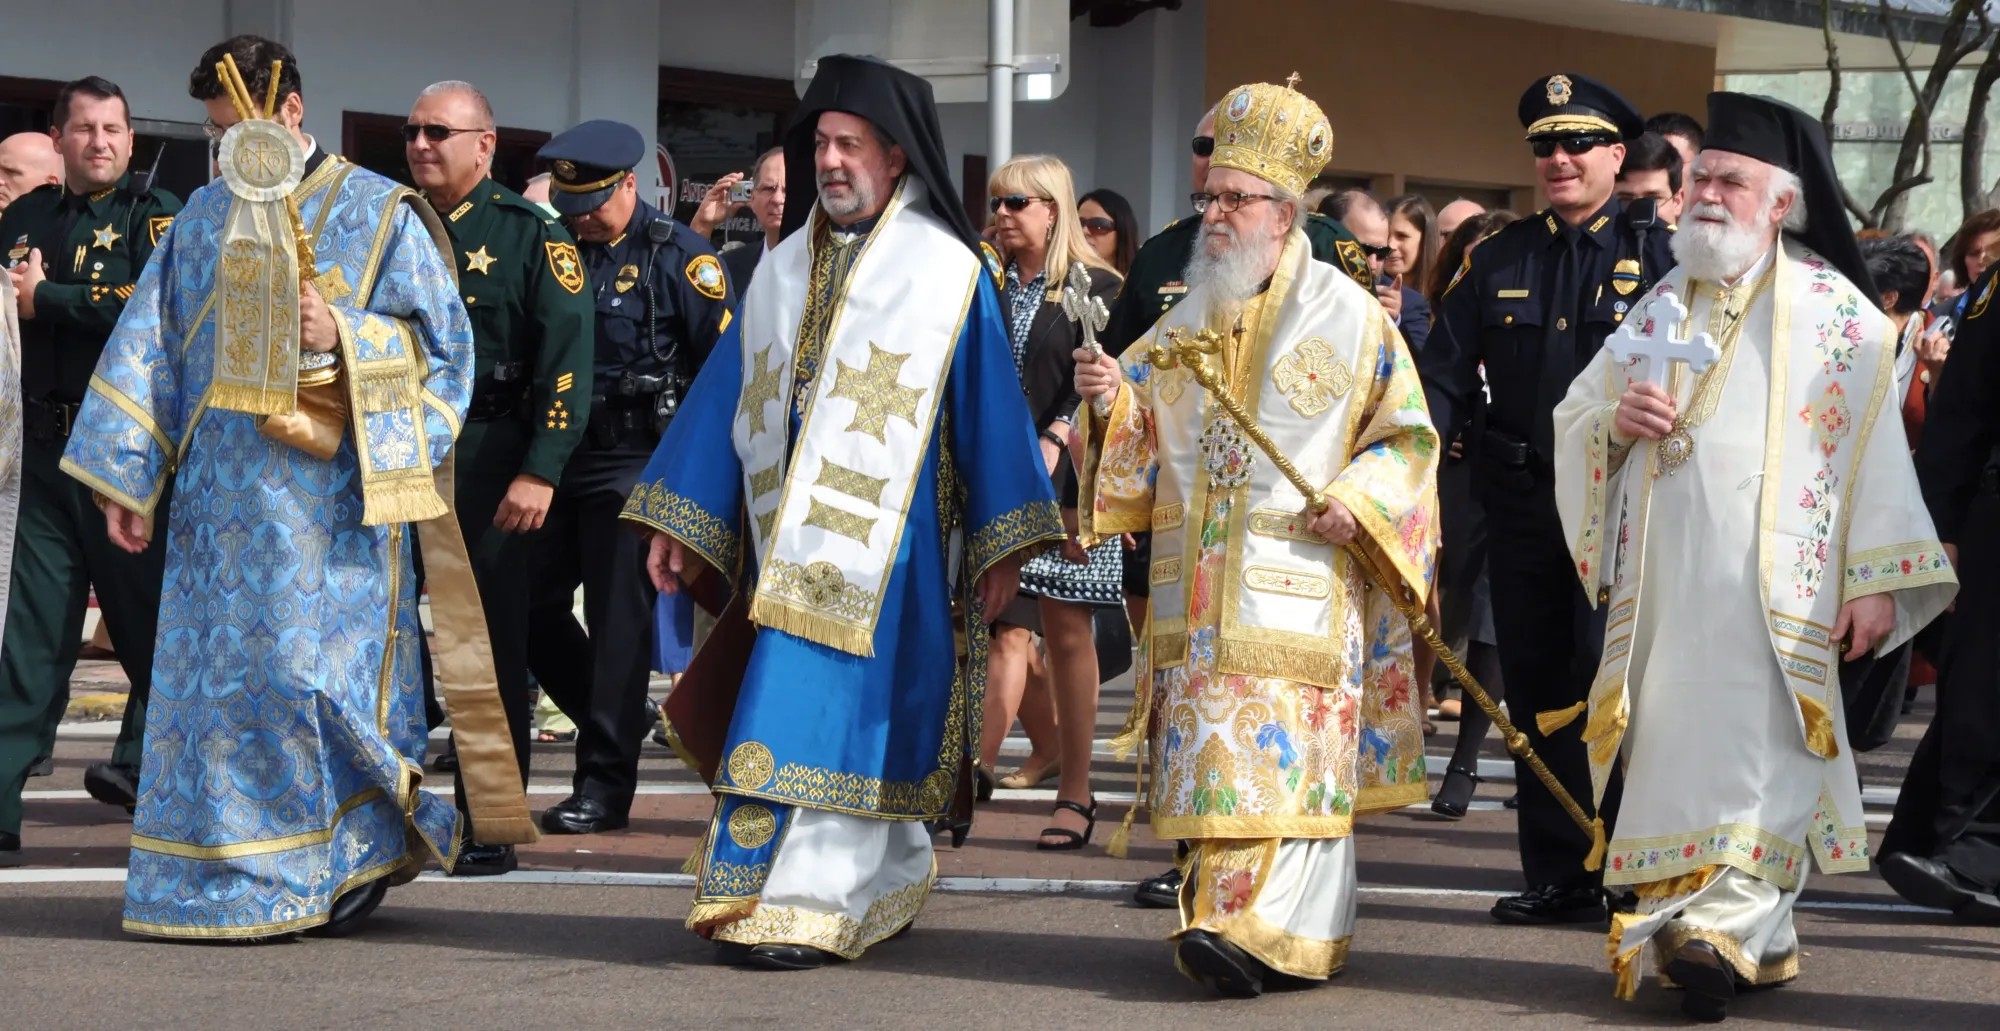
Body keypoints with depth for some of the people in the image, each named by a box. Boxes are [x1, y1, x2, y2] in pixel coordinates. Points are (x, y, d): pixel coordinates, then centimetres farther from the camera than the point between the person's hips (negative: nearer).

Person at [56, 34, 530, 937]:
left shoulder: (377, 215, 1)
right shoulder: (204, 218, 13)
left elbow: (442, 346, 1)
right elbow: (150, 349, 14)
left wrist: (343, 338, -16)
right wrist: (125, 479, 8)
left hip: (329, 492, -5)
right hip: (220, 495, 5)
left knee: (313, 671, -9)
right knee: (212, 678, 3)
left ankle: (353, 855, 6)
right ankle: (224, 873, 11)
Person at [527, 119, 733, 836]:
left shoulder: (677, 257, -5)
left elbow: (725, 361, -6)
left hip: (634, 461, -6)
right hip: (554, 456, 6)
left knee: (618, 619, -3)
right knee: (532, 605, 7)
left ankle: (605, 783, 3)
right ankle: (619, 720, 27)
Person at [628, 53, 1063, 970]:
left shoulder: (945, 270, 0)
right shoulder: (786, 269, 14)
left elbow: (987, 404, -2)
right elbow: (731, 395, 15)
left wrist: (1001, 543, -7)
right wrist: (678, 521, 10)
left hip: (887, 537, -5)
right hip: (792, 536, 5)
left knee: (824, 713, -13)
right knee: (864, 726, 8)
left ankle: (805, 909, -14)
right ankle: (891, 886, 21)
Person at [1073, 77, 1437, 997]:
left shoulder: (1349, 318, 1)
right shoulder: (1188, 319, 15)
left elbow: (1407, 437, 4)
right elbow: (1140, 443, 17)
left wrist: (1355, 500, -13)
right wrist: (1112, 401, -5)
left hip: (1299, 578, -5)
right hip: (1199, 590, 5)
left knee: (1279, 748, -13)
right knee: (1208, 747, 3)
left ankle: (1259, 931, -16)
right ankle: (1222, 920, 10)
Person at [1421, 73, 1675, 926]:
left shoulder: (1660, 256, 2)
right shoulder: (1497, 263, 13)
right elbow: (1443, 378, 10)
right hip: (1522, 504, 4)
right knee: (1536, 688, 7)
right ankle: (1558, 876, 16)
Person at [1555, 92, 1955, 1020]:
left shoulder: (1833, 314, 1)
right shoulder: (1660, 308, 17)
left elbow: (1877, 448, -4)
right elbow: (1572, 416, 20)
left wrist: (1875, 580, -11)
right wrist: (1614, 419, -4)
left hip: (1770, 588, -5)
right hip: (1662, 583, 5)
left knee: (1751, 743, -14)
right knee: (1676, 746, 2)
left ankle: (1728, 920, -18)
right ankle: (1758, 940, 9)